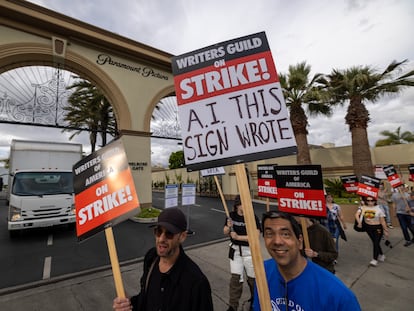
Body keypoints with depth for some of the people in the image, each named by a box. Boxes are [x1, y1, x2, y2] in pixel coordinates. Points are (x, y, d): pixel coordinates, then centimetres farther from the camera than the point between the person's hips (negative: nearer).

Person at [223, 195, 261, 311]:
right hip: (235, 250, 2)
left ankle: (255, 299, 45)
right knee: (235, 277, 4)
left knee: (252, 277, 15)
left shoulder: (253, 217, -16)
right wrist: (229, 227, -20)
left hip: (250, 251, -1)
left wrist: (238, 237, -24)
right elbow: (225, 232, 3)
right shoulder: (231, 216, -6)